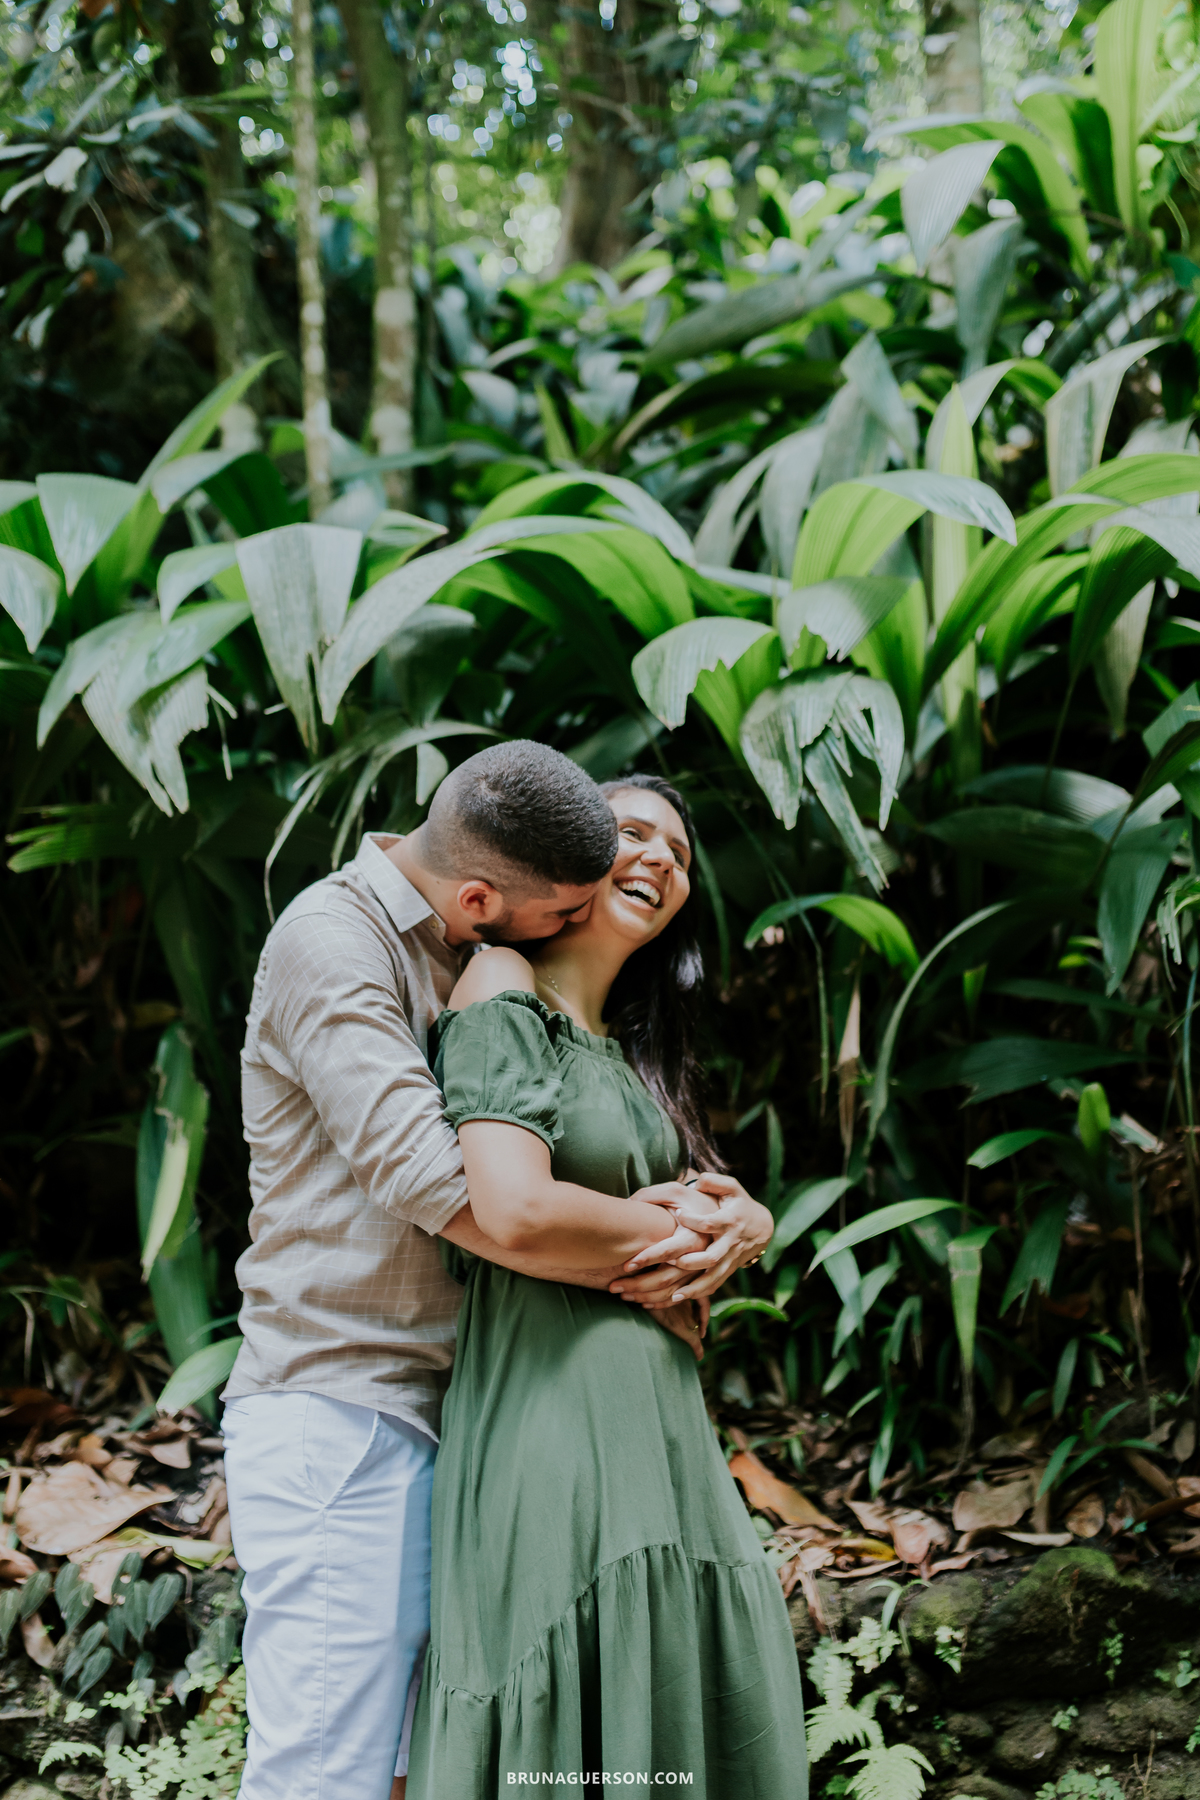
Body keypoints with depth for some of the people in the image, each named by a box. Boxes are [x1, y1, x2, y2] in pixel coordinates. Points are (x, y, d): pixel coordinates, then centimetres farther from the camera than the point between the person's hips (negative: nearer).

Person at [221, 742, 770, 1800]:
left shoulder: (478, 962, 15)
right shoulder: (332, 941, -11)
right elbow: (439, 1184, -24)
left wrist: (732, 1209, -3)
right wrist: (641, 1240, -12)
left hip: (447, 1414, 8)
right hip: (339, 1409, -8)